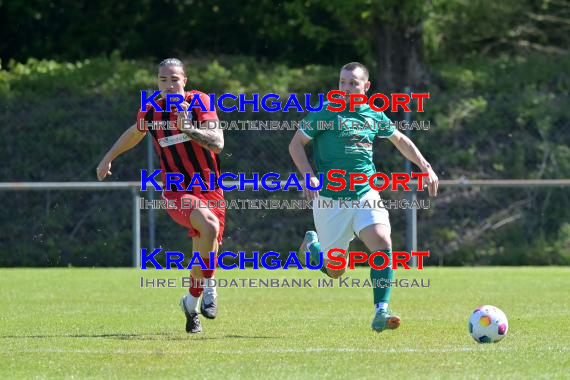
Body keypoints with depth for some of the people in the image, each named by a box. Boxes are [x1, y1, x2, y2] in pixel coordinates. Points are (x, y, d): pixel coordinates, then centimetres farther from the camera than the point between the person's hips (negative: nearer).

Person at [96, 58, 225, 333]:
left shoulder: (200, 103, -7)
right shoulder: (150, 112, 1)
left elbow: (217, 144, -19)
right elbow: (135, 133, 25)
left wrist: (186, 127, -31)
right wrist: (108, 158, 35)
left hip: (209, 190, 1)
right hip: (176, 193, -1)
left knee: (206, 253, 5)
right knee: (208, 225, -32)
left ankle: (192, 303, 33)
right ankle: (209, 289, -16)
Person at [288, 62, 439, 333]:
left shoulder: (374, 116, 6)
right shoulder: (326, 113, -7)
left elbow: (400, 140, 23)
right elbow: (296, 144, -2)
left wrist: (425, 167, 16)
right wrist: (309, 175, -17)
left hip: (365, 195, 3)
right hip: (330, 199, -3)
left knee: (383, 243, -23)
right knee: (335, 270, 4)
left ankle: (381, 312, -21)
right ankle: (312, 245, 39)